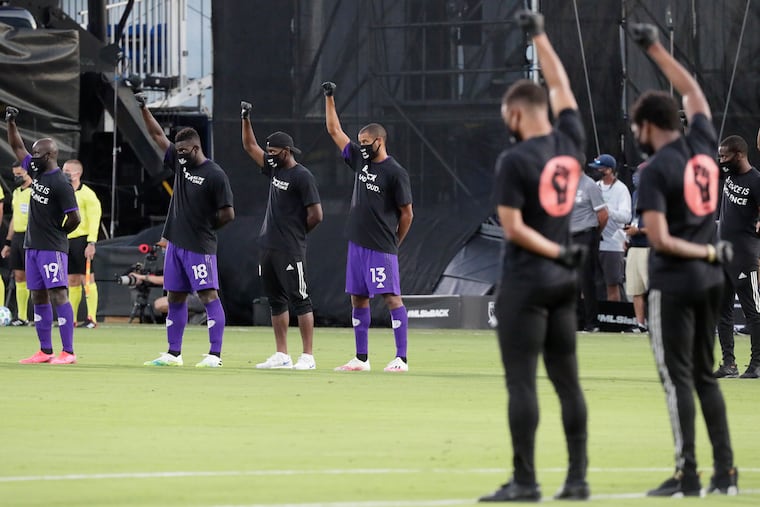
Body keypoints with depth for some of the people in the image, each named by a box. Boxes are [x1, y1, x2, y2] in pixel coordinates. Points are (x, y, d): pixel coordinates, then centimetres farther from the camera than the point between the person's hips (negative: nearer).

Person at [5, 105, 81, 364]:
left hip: (52, 248, -9)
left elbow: (74, 219, -16)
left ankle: (68, 352, -15)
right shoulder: (36, 172, 10)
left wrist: (58, 233, -2)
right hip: (32, 245, 9)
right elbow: (17, 147, 20)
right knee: (38, 297, 10)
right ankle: (45, 351, 15)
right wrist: (11, 122, 10)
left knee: (58, 295, -12)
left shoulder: (61, 184, -15)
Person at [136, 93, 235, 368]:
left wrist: (206, 228, -2)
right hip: (175, 242, 8)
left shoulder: (215, 175, -12)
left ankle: (215, 355, -12)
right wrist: (143, 109, 9)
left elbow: (227, 214, -13)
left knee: (208, 296, -9)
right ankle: (173, 353, 18)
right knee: (175, 298, 11)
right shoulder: (180, 163, 9)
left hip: (199, 247, -8)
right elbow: (158, 135, 15)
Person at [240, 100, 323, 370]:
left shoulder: (302, 176, -12)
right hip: (269, 247, 9)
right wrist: (245, 119, 11)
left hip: (290, 251, -9)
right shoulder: (274, 169, 12)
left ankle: (308, 356, -7)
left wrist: (297, 234, -2)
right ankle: (281, 355, 15)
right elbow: (250, 146, 21)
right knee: (276, 301, 10)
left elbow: (316, 215, -14)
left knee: (299, 300, -7)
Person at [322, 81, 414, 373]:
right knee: (358, 299, 10)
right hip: (357, 242, 8)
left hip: (381, 247, -8)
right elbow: (334, 130, 17)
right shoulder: (360, 161, 10)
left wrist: (394, 243, -1)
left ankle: (401, 359, -11)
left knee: (391, 297, -8)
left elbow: (407, 214, -6)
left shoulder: (395, 173, -9)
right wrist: (329, 98, 13)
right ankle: (361, 359, 16)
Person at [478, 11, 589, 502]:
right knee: (567, 380, 8)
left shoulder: (515, 160, -13)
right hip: (564, 283, 7)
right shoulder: (571, 142, 3)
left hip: (527, 282, -7)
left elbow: (513, 227, -16)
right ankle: (578, 479, 8)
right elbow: (560, 84, 18)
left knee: (521, 381, -5)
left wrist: (559, 254, -9)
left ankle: (525, 481, -6)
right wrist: (539, 35, 25)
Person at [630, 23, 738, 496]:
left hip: (674, 283, -7)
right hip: (711, 280, 7)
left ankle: (688, 475, -5)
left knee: (678, 377, -3)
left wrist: (708, 252, -9)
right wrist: (655, 48, 27)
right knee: (705, 375, 13)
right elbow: (693, 90, 21)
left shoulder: (656, 170, -14)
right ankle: (725, 471, 10)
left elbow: (660, 240, -20)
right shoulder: (703, 144, 4)